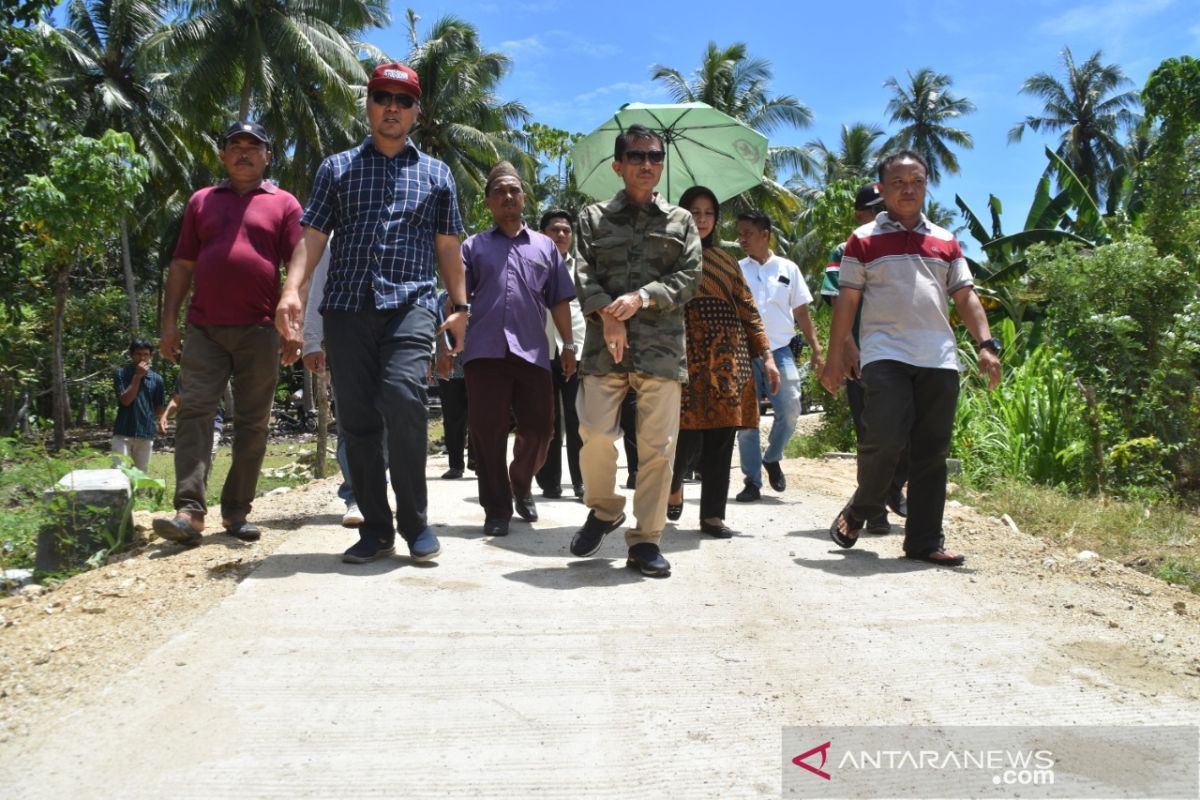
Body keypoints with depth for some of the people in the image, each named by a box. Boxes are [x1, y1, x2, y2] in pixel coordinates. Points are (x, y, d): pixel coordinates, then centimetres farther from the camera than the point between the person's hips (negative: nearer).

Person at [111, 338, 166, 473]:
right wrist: (137, 376, -13)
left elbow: (159, 409, 13)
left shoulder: (157, 379, 5)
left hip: (146, 434, 2)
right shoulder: (120, 374, 0)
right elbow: (125, 400, -12)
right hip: (123, 433, -2)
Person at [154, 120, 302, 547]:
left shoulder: (283, 204, 9)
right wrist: (169, 321, 7)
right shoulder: (201, 201, 16)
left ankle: (237, 511, 10)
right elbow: (182, 265, 15)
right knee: (194, 411, -8)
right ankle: (190, 511, -11)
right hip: (204, 328, 2)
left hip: (259, 331, -2)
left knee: (253, 422, 2)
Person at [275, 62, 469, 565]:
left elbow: (447, 246, 16)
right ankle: (376, 528, 9)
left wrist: (459, 306, 6)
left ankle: (413, 521, -9)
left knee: (402, 397, -23)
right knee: (357, 419, -1)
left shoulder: (436, 175, 18)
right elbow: (313, 235, 7)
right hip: (347, 305, 2)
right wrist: (293, 289, -9)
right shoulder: (337, 168, 17)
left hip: (410, 303, -2)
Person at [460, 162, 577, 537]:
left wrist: (568, 345, 13)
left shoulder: (545, 246, 17)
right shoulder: (473, 246, 13)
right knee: (487, 432, -1)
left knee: (539, 428, 3)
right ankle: (497, 509, 9)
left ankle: (521, 487, 30)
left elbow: (559, 300, 17)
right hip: (485, 351, -1)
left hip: (532, 351, 2)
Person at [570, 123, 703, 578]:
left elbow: (689, 276, 4)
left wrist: (641, 298, -11)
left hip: (663, 347, 1)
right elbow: (584, 275, 4)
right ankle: (603, 510, 20)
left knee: (657, 445, -3)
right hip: (605, 344, 0)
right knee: (595, 434, -8)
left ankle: (645, 539, 8)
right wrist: (607, 315, -13)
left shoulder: (681, 221, 16)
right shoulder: (594, 218, 15)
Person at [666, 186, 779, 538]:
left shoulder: (725, 260, 17)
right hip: (685, 355, -4)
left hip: (727, 357, 4)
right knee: (688, 436, -8)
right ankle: (673, 484, 24)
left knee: (721, 438, 2)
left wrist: (766, 355, 7)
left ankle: (712, 514, 11)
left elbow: (747, 309, 15)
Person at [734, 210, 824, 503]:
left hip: (780, 351, 1)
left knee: (790, 410, -6)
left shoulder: (788, 269, 7)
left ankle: (771, 458, 22)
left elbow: (801, 312, 10)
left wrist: (815, 348, 4)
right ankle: (752, 481, 9)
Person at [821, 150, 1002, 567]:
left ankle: (924, 540, 12)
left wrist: (986, 345, 1)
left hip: (939, 359, 4)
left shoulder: (945, 242, 17)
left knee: (932, 452, 3)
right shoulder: (863, 240, 8)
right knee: (885, 437, -17)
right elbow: (847, 301, 6)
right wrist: (836, 357, 0)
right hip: (885, 354, -3)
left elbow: (966, 298, 15)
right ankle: (859, 510, 10)